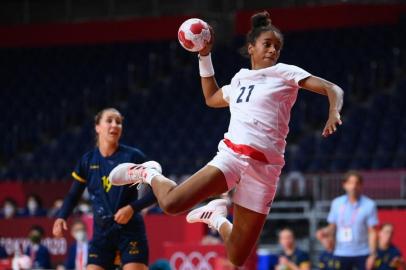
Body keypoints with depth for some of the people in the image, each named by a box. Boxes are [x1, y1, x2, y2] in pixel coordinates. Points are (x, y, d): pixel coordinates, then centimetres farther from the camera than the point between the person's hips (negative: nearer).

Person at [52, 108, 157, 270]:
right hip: (102, 232, 3)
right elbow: (73, 195, 14)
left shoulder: (133, 156, -5)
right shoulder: (88, 161, 4)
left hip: (130, 231, -3)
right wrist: (62, 217, -3)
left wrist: (132, 207, -17)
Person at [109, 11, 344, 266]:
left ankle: (217, 218, 31)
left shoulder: (285, 73, 8)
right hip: (231, 155, 2)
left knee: (238, 259, -2)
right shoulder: (239, 81, 21)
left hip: (264, 168, -2)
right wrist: (204, 57, 35)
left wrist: (334, 113, -21)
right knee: (171, 203, -21)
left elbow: (333, 90, 0)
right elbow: (211, 98, 42)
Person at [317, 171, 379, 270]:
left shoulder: (369, 205, -7)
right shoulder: (337, 203, 4)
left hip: (362, 254, -3)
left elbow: (372, 232, -7)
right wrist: (324, 232, -10)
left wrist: (372, 255, -14)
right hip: (341, 254, 3)